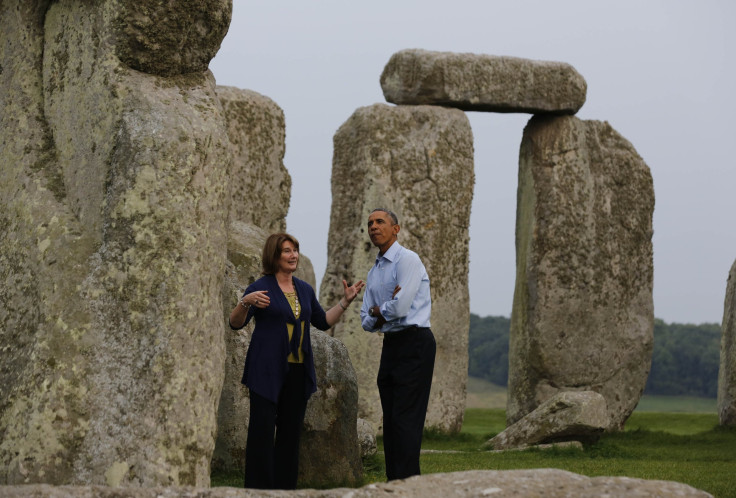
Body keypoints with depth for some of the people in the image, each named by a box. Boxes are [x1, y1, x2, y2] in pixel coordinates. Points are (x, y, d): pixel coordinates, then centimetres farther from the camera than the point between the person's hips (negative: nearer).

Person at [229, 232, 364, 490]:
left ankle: (285, 487, 13)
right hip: (267, 371, -6)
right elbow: (235, 323, -9)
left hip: (297, 371, 6)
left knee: (291, 431, 7)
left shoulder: (305, 290, 13)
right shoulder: (261, 287, -5)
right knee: (262, 431, -7)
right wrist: (245, 302, -28)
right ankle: (258, 488, -4)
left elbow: (323, 322, 20)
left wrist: (346, 301, 10)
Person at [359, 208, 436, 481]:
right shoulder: (373, 273, 18)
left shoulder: (407, 259, -8)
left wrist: (378, 311, 1)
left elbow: (400, 307, -19)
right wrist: (381, 314, -5)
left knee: (406, 418, -12)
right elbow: (367, 321, 16)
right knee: (390, 420, 6)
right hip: (390, 346, 9)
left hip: (414, 343, -9)